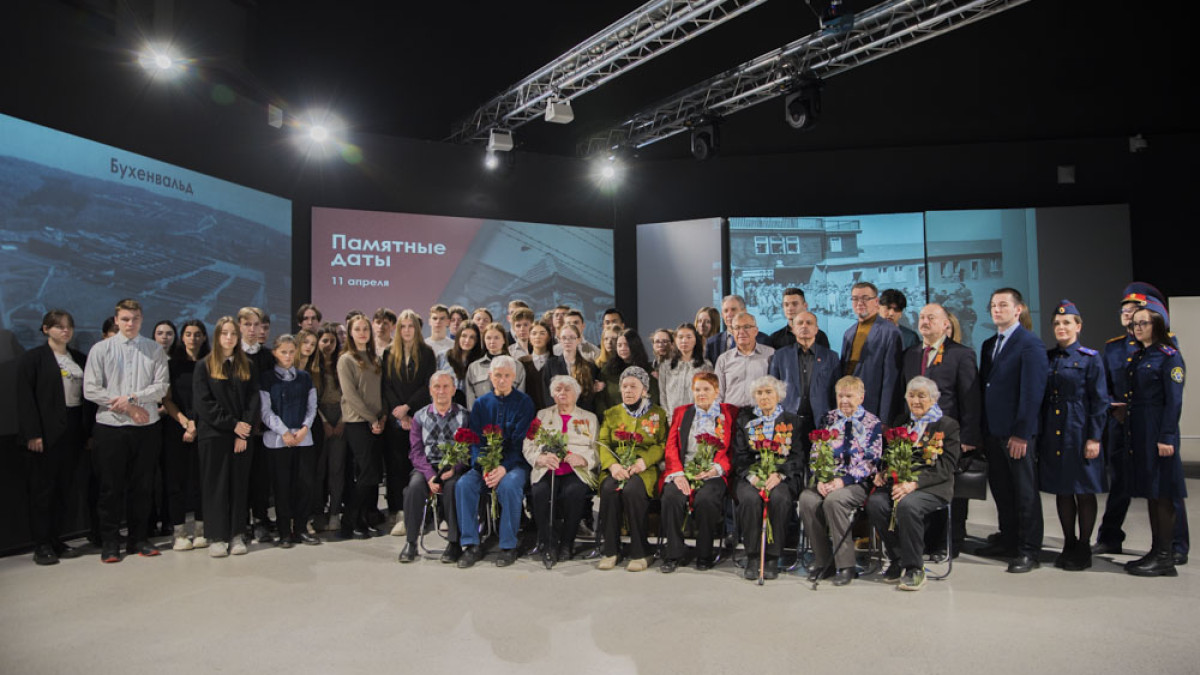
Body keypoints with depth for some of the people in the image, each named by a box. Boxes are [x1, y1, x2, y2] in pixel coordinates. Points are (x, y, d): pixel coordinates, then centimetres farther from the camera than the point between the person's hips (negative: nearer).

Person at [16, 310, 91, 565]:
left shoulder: (80, 358, 12)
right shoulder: (32, 358, -1)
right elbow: (25, 398, -8)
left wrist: (89, 430, 6)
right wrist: (32, 434, -15)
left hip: (74, 432, 5)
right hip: (47, 434, -5)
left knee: (65, 487, 9)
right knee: (43, 488, 2)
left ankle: (56, 539, 18)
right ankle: (41, 545, 9)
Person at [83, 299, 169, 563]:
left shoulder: (155, 350, 5)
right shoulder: (101, 349, 3)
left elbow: (161, 387, -2)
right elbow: (91, 390, -4)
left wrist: (132, 398, -16)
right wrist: (127, 408, -9)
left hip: (146, 427, 1)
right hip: (110, 426, -1)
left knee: (142, 486, 9)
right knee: (111, 487, 5)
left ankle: (138, 539, 20)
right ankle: (109, 543, 17)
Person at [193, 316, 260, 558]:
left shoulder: (248, 366, 10)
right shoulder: (204, 366, 4)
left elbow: (254, 401, 4)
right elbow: (204, 402, -5)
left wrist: (244, 432, -8)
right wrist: (232, 424, -12)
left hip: (243, 435, 2)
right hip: (213, 434, -2)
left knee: (239, 485, 4)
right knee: (215, 486, 1)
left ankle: (237, 536, 10)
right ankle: (216, 537, 7)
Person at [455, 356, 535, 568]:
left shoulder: (524, 402, -1)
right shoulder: (481, 404, 10)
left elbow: (521, 441, -8)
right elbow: (475, 441, 3)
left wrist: (504, 467, -22)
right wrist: (484, 467, -16)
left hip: (515, 462, -3)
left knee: (509, 485, -34)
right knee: (464, 484, -24)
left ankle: (508, 546, -19)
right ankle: (471, 545, -14)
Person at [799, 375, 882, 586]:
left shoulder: (873, 423, 3)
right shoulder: (829, 419, 14)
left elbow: (869, 461, -7)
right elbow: (815, 453, 8)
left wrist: (843, 480, -19)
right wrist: (820, 479, -10)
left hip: (857, 482, -4)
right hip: (827, 480, 4)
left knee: (833, 500, -34)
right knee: (807, 499, -26)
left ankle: (846, 566, -20)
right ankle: (822, 562, -12)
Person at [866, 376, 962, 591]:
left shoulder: (947, 425, 5)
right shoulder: (901, 423, 22)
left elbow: (946, 467, -6)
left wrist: (915, 483, -20)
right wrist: (883, 472, -2)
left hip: (932, 486, -4)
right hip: (899, 482, 5)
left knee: (907, 505, -35)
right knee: (875, 503, -26)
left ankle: (915, 568, -18)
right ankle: (898, 561, -9)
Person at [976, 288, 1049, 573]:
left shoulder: (1030, 344, -9)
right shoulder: (989, 345, 15)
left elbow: (1032, 392, -15)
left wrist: (1021, 433, -18)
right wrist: (982, 429, 9)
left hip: (1018, 433, -7)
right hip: (993, 430, 7)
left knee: (1025, 493, 2)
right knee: (1000, 488, 14)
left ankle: (1029, 551, 10)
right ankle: (1008, 540, 27)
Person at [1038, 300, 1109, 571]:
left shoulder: (1091, 358, -4)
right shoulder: (1047, 358, 8)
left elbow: (1100, 402, -6)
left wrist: (1094, 438, -11)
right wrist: (1039, 433, 6)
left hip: (1080, 434, -4)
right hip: (1052, 434, 4)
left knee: (1084, 492, 4)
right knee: (1061, 490, 10)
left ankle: (1084, 549, 15)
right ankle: (1069, 545, 22)